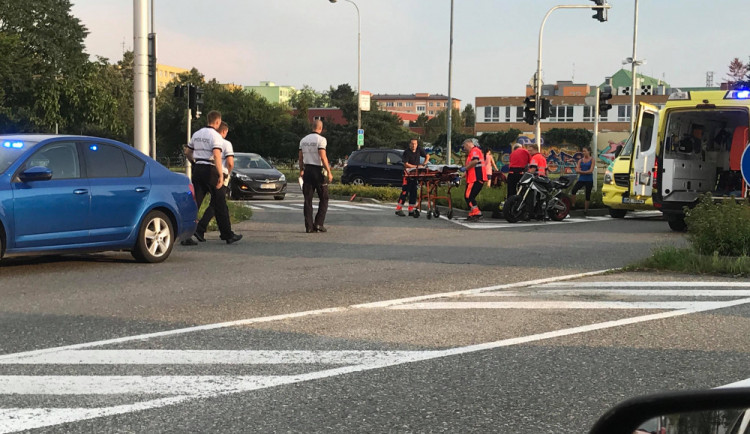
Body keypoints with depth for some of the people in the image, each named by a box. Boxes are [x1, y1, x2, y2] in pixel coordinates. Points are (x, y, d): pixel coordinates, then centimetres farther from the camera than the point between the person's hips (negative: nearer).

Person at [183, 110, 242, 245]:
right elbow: (216, 155, -21)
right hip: (210, 170, -6)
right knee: (220, 204, 2)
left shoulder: (197, 134, 13)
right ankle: (227, 235, 8)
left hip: (197, 169, 6)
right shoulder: (216, 136, -9)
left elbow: (187, 153, 19)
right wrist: (221, 175, -22)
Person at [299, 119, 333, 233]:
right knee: (323, 199, 5)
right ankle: (319, 223, -3)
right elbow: (323, 157, -16)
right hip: (318, 171, -5)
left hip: (307, 170, 5)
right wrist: (329, 172, -14)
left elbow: (300, 157, 13)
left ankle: (309, 226, 2)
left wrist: (301, 170, 25)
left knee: (308, 200, 5)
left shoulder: (303, 140, 10)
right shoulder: (321, 139, -9)